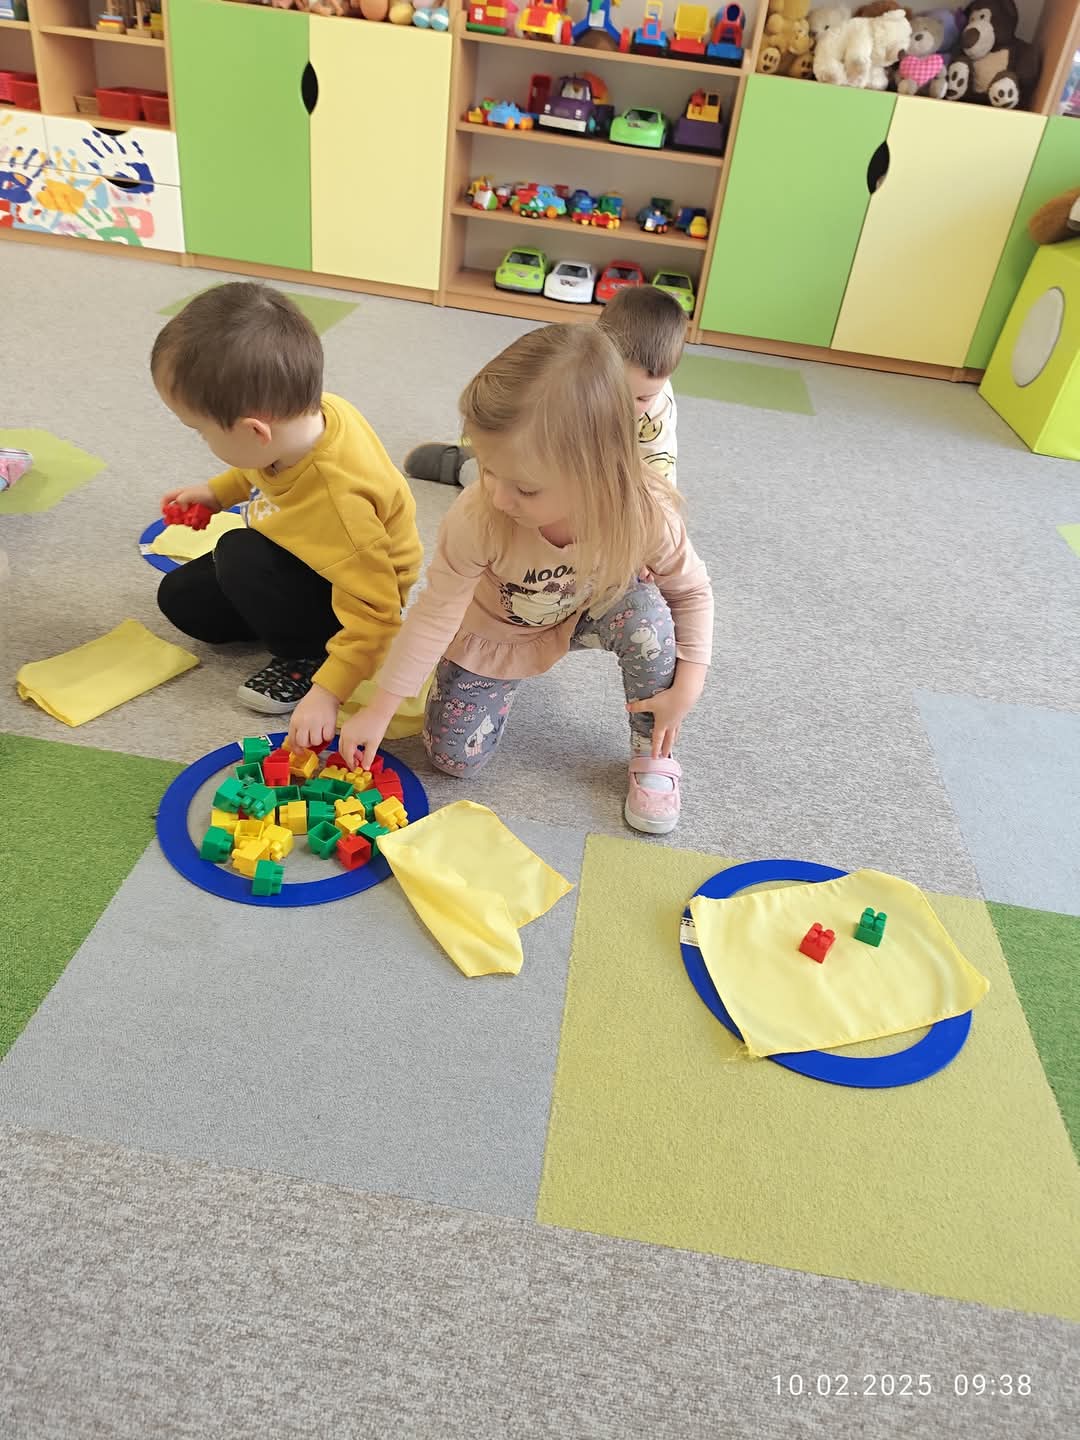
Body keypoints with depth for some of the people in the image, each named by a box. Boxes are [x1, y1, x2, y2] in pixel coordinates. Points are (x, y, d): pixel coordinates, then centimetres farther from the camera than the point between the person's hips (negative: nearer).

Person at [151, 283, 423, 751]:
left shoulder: (337, 501, -41)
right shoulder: (301, 414, -19)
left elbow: (376, 614, -36)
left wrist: (326, 693, -37)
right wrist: (217, 493, 3)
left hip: (351, 595, -8)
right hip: (315, 565, 8)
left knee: (239, 554, -29)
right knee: (180, 597, 7)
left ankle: (304, 660, -10)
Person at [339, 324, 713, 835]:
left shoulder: (646, 514, -33)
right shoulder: (477, 518, -36)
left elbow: (692, 591, -13)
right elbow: (436, 614, -24)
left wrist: (688, 684, -21)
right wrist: (378, 710, -19)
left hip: (582, 616, 1)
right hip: (493, 634, 0)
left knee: (645, 610, -31)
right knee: (453, 757, -6)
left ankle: (652, 751, -7)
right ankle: (506, 678, 24)